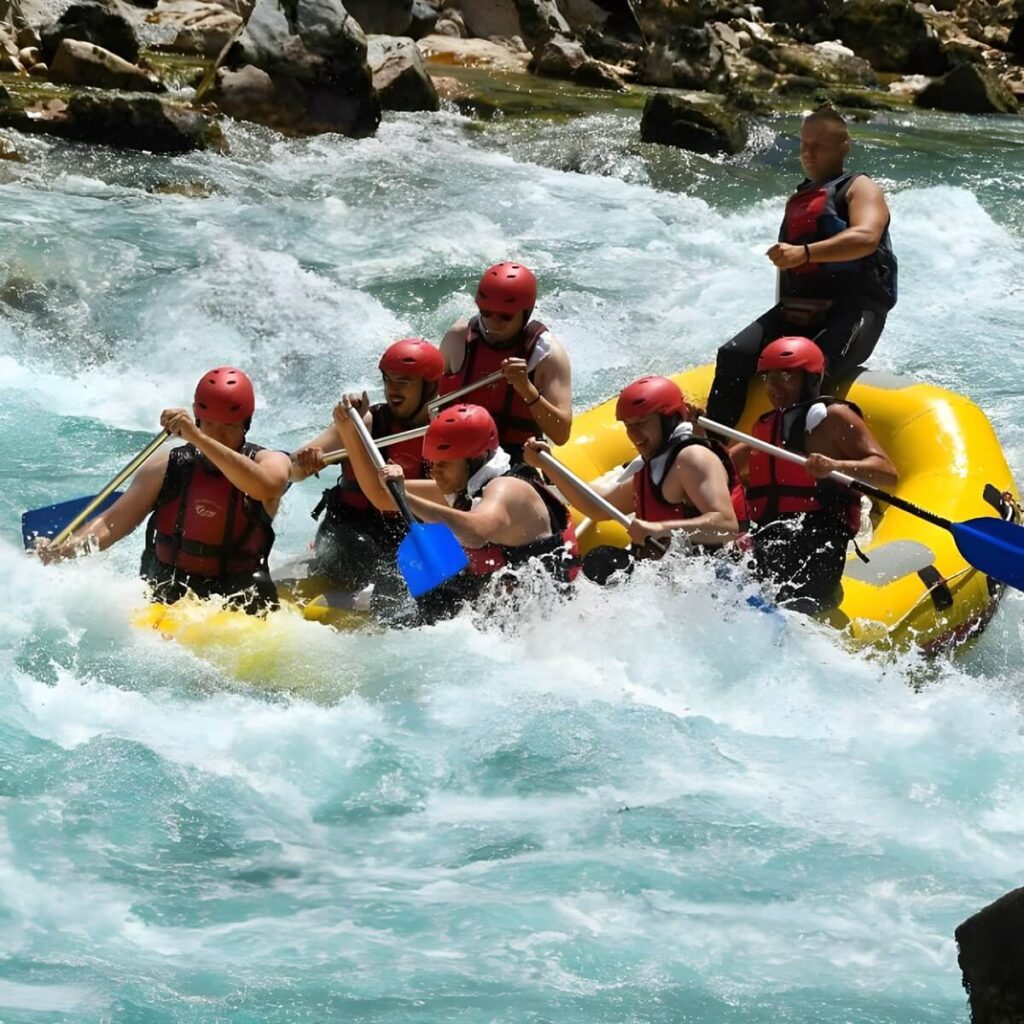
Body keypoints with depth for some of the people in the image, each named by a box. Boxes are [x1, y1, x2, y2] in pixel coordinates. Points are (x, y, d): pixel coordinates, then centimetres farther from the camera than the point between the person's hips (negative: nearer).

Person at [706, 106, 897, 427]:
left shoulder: (858, 188, 2)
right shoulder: (798, 199, 24)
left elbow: (866, 238, -20)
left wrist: (805, 253, -32)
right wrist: (784, 311, 16)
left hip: (854, 308, -7)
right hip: (798, 310, 7)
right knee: (734, 356, -14)